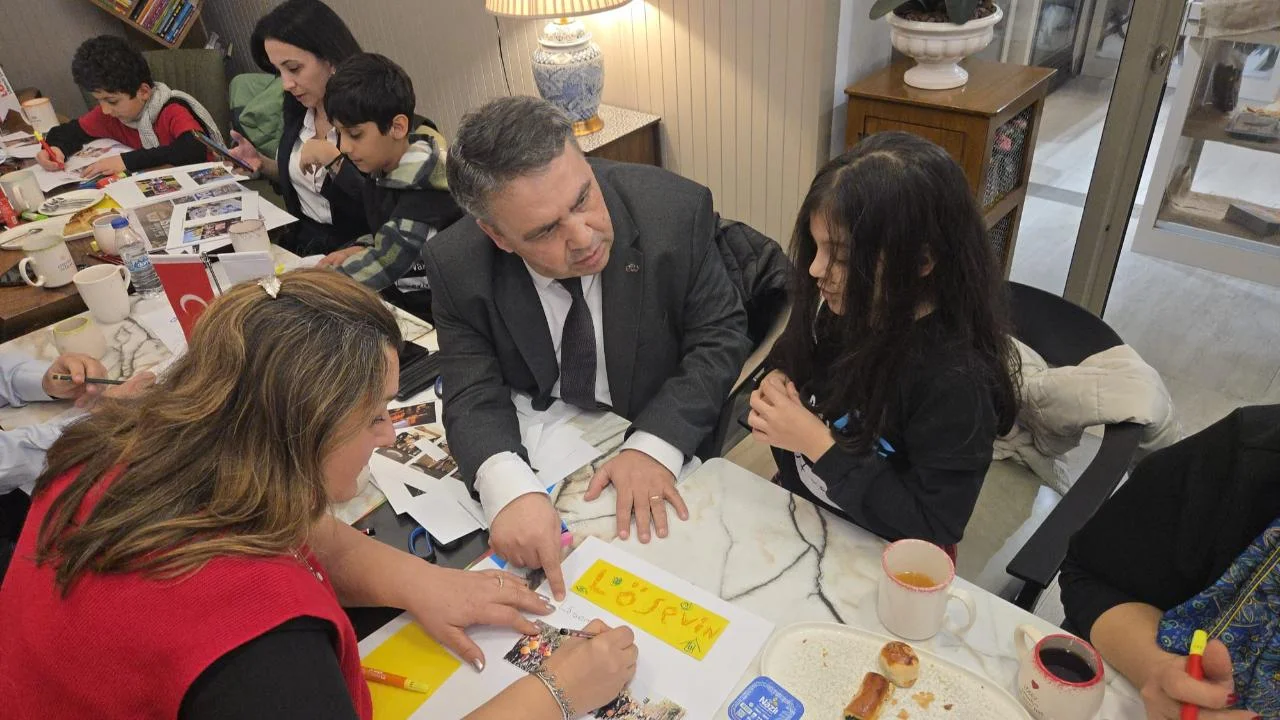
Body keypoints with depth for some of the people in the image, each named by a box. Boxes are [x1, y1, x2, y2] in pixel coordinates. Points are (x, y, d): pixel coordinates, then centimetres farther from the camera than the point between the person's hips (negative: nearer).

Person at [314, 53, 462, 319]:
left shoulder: (427, 187, -22)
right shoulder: (384, 169, 3)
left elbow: (385, 263, -26)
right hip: (395, 296, 8)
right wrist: (361, 250, -2)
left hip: (427, 310, -8)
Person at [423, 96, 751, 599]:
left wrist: (655, 446, -29)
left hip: (668, 448, 0)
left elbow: (719, 338, -14)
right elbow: (475, 397, -17)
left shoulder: (676, 210, -22)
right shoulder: (456, 266, -19)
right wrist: (510, 488, -39)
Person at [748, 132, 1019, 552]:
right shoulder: (833, 309, -10)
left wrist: (821, 446, -25)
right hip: (796, 508, 4)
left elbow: (933, 528, -22)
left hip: (879, 559, -4)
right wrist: (775, 393, -13)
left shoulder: (955, 382, -26)